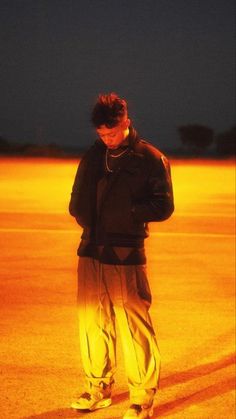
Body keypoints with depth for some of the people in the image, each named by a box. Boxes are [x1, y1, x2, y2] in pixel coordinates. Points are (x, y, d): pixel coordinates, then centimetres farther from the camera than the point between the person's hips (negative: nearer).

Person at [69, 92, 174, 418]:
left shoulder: (151, 159, -3)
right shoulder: (93, 157, 12)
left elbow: (163, 207, -5)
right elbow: (77, 202, 20)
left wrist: (126, 213, -13)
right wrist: (90, 221, 2)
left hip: (126, 256, -5)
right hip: (91, 251, 5)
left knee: (134, 327, -4)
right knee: (92, 321, 9)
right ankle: (98, 388, 23)